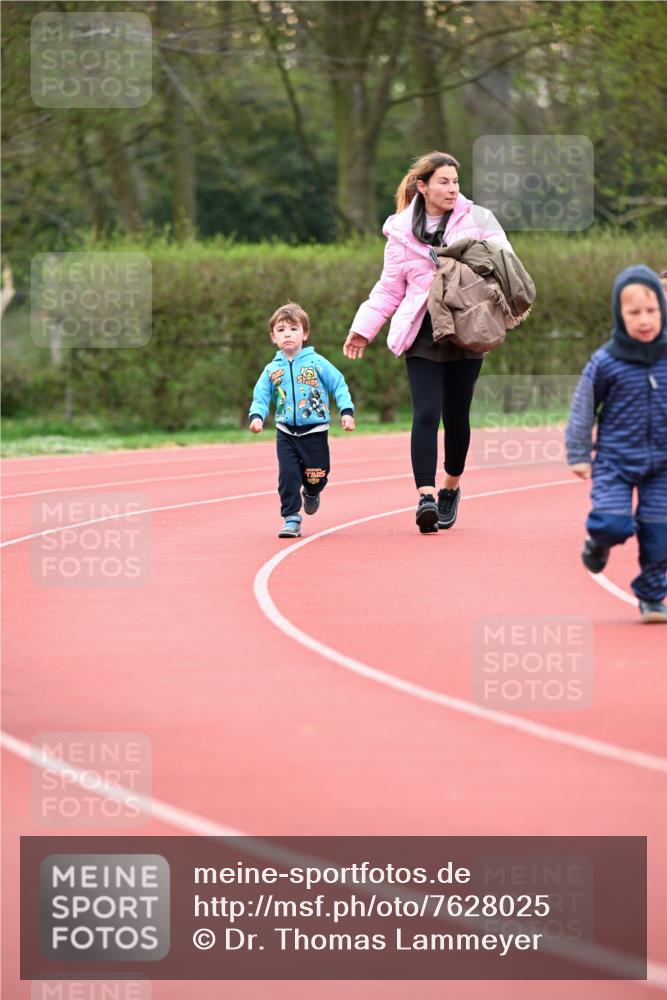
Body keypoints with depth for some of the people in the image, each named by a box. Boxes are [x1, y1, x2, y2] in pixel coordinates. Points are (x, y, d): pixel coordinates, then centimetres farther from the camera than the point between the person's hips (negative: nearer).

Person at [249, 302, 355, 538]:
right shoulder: (272, 370, 3)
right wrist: (256, 416, -16)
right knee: (287, 475, -9)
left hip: (315, 431, -1)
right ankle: (291, 519, -1)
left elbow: (339, 385, -3)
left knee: (316, 476, 5)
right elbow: (261, 397, 3)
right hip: (286, 433, 1)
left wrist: (346, 411, -15)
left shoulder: (316, 363, -4)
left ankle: (311, 493, 40)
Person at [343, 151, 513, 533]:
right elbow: (390, 289, 14)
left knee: (457, 416, 6)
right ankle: (426, 496, -19)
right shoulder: (401, 232, 9)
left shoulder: (478, 219, 6)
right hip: (422, 336, 0)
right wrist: (364, 328, 7)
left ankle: (451, 487, 27)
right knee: (426, 413, -13)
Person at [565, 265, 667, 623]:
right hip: (615, 460, -2)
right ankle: (598, 544, 21)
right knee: (613, 523, -15)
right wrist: (578, 455, 2)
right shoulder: (605, 363, -11)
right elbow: (583, 409, 1)